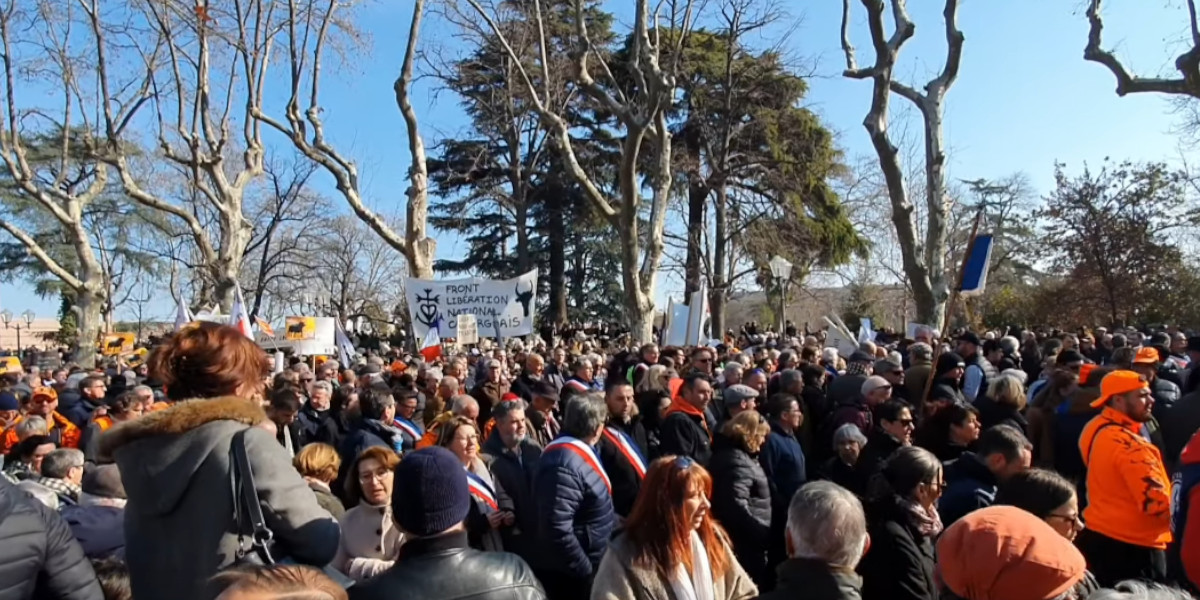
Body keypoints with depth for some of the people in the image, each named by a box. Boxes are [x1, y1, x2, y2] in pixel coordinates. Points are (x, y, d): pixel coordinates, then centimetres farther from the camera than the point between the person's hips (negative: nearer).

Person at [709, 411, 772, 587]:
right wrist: (765, 533, -21)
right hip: (746, 542, -10)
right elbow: (737, 507, -28)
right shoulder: (737, 462, -20)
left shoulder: (742, 456, 14)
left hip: (749, 540, 10)